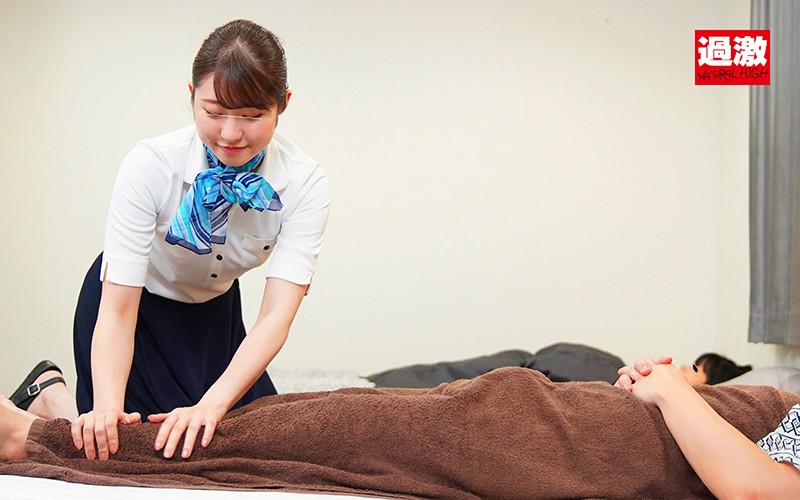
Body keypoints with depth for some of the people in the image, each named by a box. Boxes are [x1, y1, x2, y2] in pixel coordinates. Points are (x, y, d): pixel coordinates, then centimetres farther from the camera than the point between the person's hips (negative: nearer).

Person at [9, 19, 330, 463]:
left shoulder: (304, 184, -26)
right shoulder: (151, 165, -32)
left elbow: (277, 314, -34)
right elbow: (117, 311, -33)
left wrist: (212, 403, -49)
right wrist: (108, 406, -50)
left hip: (213, 309, 4)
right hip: (135, 305, -4)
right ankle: (49, 393, 16)